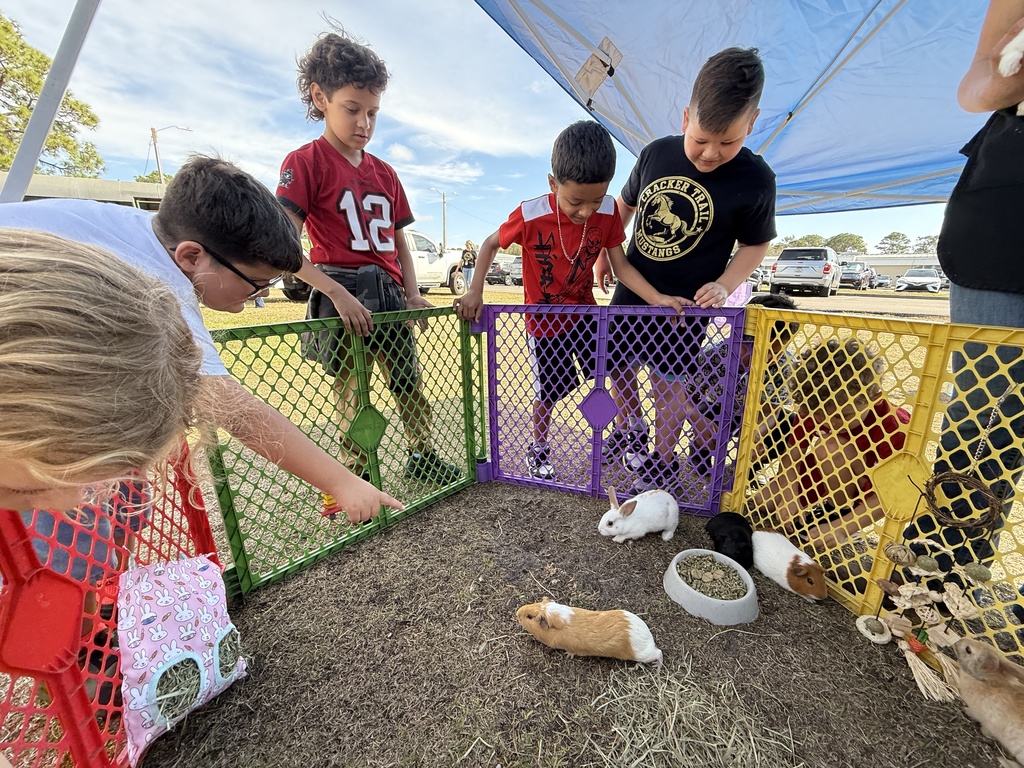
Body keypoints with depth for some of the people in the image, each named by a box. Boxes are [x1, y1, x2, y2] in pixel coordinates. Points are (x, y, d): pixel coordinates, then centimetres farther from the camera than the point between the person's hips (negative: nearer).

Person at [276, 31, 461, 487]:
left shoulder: (385, 174, 16)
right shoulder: (306, 162, -1)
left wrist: (412, 295, 3)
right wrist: (337, 292, -22)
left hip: (388, 295, 6)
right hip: (342, 296, -5)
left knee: (409, 382, 13)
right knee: (351, 394, 2)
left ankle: (422, 455, 31)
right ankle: (357, 475, 20)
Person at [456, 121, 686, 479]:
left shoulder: (608, 212, -13)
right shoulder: (530, 215, -22)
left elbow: (621, 266, -10)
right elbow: (491, 244, -7)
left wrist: (656, 298, -24)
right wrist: (475, 292, -16)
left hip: (585, 311, 3)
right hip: (544, 320, -3)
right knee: (549, 392, 8)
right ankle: (538, 449, 35)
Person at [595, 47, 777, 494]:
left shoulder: (754, 180, -11)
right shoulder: (656, 154, -4)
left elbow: (755, 243, 0)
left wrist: (725, 285, -16)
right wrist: (605, 253, 11)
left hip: (685, 305, -4)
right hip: (631, 291, 5)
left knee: (668, 383, 4)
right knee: (617, 366, 15)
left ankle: (662, 464, 26)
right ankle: (630, 432, 42)